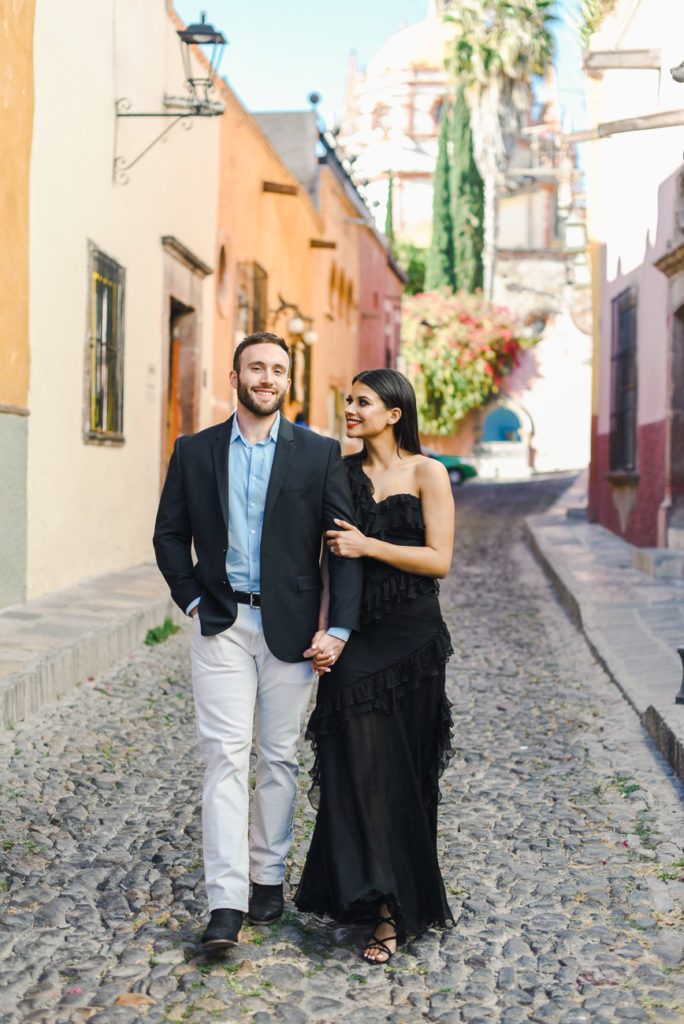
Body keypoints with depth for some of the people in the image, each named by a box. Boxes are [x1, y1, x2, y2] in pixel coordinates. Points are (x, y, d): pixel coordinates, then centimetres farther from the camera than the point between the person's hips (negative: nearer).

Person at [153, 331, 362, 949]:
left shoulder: (320, 454, 1)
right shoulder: (195, 452, 5)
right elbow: (170, 534, 12)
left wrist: (338, 628, -8)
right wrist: (192, 598, 0)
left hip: (290, 626, 0)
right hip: (221, 625, 0)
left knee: (279, 758, 9)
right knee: (225, 755, -6)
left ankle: (268, 876, 24)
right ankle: (226, 902, -6)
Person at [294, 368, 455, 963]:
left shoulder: (427, 474, -1)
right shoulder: (341, 473, 10)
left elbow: (439, 560, -8)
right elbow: (330, 557, 10)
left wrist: (369, 545, -15)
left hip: (410, 636, -3)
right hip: (353, 636, 3)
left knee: (400, 771, 2)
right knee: (359, 763, -3)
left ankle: (397, 900, 14)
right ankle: (386, 907, 6)